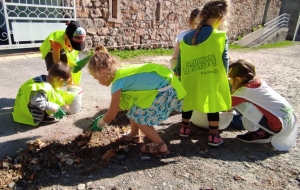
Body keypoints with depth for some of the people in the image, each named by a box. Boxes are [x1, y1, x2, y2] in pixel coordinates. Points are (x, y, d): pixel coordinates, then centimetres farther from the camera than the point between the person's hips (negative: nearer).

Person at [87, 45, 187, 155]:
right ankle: (135, 135, 33)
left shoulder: (118, 82, -14)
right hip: (163, 81, 10)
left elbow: (112, 113, -4)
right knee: (133, 107, 17)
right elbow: (119, 104, 25)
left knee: (137, 116, 2)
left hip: (165, 91, -10)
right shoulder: (122, 72, 12)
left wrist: (99, 124, 14)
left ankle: (161, 146, 8)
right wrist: (104, 117, 30)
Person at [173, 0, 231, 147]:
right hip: (211, 81, -3)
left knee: (188, 102, 21)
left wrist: (177, 74, 21)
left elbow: (180, 61, 8)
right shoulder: (220, 37, -10)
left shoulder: (186, 38, 2)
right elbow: (224, 61, -5)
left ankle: (185, 128, 34)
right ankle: (213, 136, 18)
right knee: (213, 105, 10)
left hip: (190, 81, 4)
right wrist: (223, 78, 9)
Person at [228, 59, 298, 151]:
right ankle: (263, 132, 13)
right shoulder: (258, 82, 7)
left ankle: (260, 133, -1)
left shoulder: (244, 91, -15)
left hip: (281, 126, -9)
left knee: (240, 103, -16)